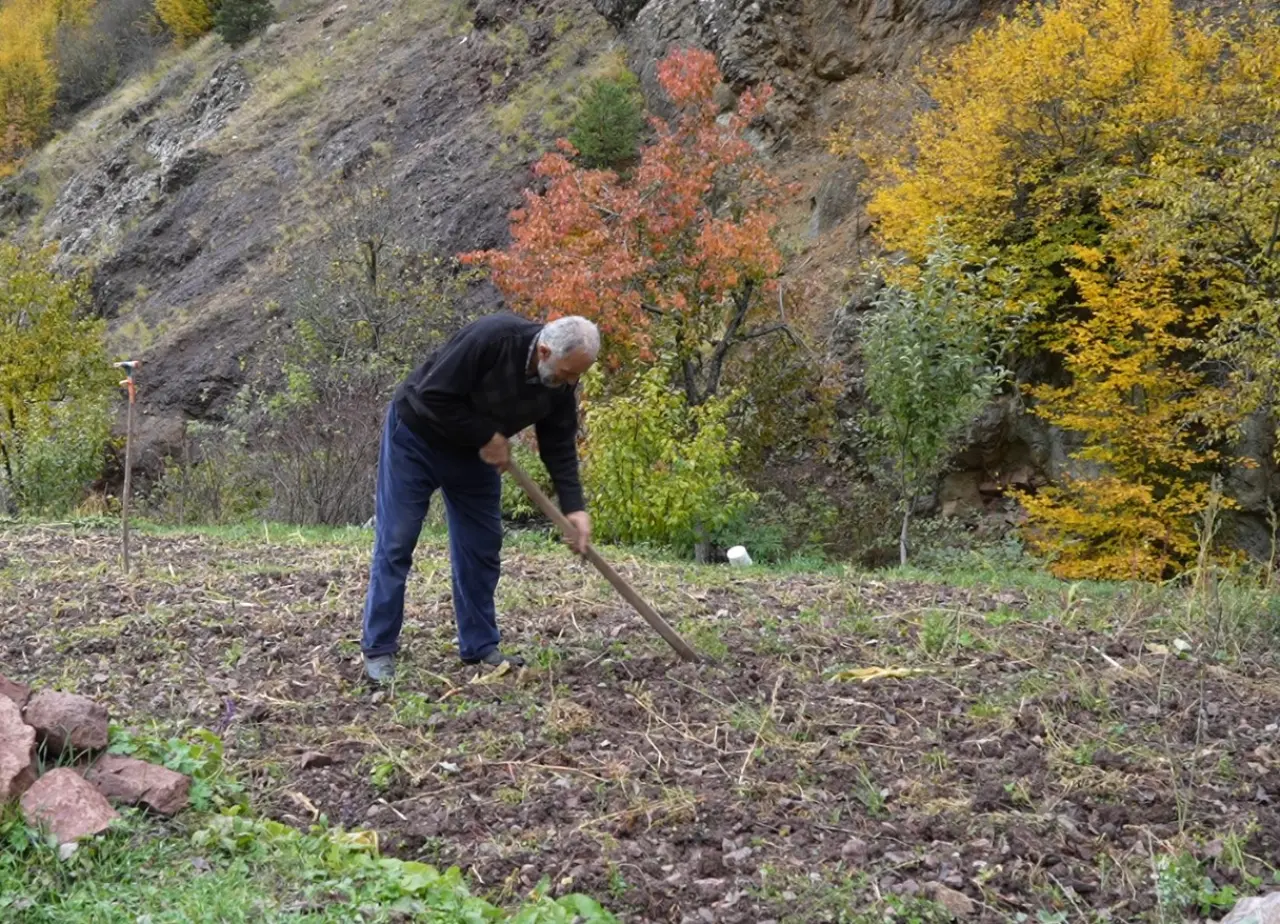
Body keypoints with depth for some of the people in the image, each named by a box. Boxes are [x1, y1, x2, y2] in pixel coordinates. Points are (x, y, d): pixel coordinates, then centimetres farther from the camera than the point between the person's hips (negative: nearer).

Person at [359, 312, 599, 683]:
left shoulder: (561, 385, -15)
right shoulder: (490, 338, -36)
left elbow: (560, 447, -8)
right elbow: (433, 396, -33)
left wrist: (574, 507, -19)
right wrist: (488, 436, -25)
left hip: (474, 453, 6)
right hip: (416, 435, -6)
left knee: (482, 547, 4)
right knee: (395, 543, -5)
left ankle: (480, 647, 14)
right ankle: (378, 650, 1)